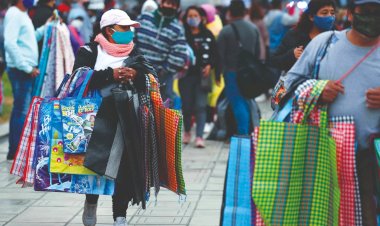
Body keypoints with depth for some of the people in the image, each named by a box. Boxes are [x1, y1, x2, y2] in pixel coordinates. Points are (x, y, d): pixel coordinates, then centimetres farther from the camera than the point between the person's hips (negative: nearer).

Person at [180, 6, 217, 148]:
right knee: (187, 105, 7)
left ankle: (199, 136, -5)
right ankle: (187, 132, 30)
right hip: (186, 74, 0)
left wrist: (210, 66, -6)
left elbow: (215, 53, 8)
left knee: (201, 106, -5)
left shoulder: (208, 35, 6)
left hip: (202, 74, 1)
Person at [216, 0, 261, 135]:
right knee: (247, 102, 15)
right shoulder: (254, 29, 6)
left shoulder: (225, 31, -10)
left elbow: (220, 55, -10)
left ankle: (243, 133, -11)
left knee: (238, 104, -4)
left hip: (232, 72, -5)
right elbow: (258, 52, 12)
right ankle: (248, 132, 17)